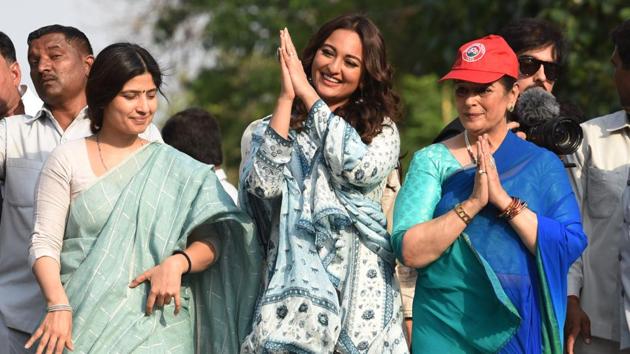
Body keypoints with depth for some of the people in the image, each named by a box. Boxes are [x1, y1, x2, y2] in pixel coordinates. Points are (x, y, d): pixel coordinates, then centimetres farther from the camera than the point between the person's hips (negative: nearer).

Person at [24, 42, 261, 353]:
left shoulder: (176, 168, 9)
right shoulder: (68, 160, 5)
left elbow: (213, 241, 4)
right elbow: (45, 243, -1)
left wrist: (177, 263, -16)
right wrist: (58, 305, -16)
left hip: (157, 326, 1)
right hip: (85, 325, -1)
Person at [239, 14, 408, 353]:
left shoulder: (380, 128, 10)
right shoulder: (271, 128, 12)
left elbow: (362, 168, -13)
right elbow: (263, 185, -8)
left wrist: (307, 93, -7)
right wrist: (286, 97, -5)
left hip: (361, 292, 0)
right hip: (295, 293, 0)